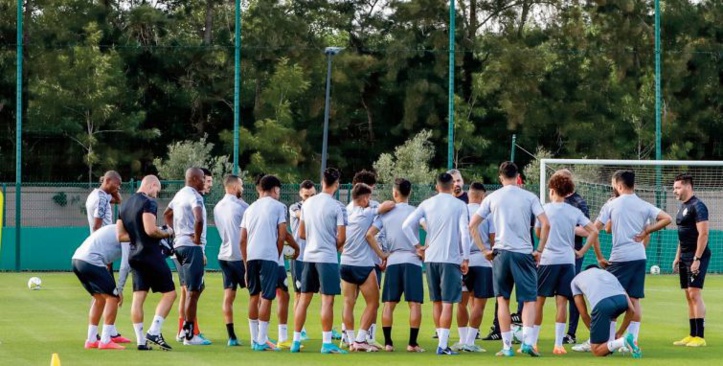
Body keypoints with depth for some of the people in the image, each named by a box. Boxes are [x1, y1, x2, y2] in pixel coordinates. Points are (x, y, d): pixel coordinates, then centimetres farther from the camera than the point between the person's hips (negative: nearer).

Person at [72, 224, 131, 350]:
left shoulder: (114, 230, 28)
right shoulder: (127, 235, 2)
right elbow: (125, 265, -5)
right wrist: (119, 290, 1)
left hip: (76, 259, 9)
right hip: (91, 262, -9)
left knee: (99, 298, 20)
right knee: (112, 297, -1)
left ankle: (91, 340, 21)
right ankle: (105, 341, -3)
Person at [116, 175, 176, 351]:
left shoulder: (125, 204, 14)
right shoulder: (148, 203, -11)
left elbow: (120, 235, 14)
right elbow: (151, 230, -22)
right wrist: (167, 233, -5)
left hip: (134, 255, 8)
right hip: (151, 255, -8)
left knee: (138, 297, 5)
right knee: (169, 293, 1)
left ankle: (141, 341, 4)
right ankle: (154, 332, -9)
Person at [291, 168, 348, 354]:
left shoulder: (307, 203, 7)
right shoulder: (337, 206, -10)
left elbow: (301, 233, 12)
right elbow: (341, 237, -10)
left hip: (309, 256, 6)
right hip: (327, 257, -6)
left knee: (304, 299, 9)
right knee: (327, 300, -3)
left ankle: (296, 341, 11)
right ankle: (326, 343, -3)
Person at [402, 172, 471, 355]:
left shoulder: (427, 204, 7)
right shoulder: (459, 205, -3)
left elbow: (406, 225, 0)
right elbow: (464, 233, -9)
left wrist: (417, 245, 7)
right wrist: (466, 259, -4)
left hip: (431, 258, 4)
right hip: (451, 258, -4)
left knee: (436, 302, 14)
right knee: (447, 303, -4)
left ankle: (442, 340, 18)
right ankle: (443, 345, -10)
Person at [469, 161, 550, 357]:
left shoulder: (492, 198, 6)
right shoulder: (529, 197, 1)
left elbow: (472, 225, 6)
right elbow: (545, 224, -7)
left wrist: (484, 250, 9)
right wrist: (539, 250, 1)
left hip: (501, 253, 1)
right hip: (524, 253, -1)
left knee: (503, 300, 9)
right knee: (529, 300, 3)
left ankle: (507, 346, 7)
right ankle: (527, 341, -14)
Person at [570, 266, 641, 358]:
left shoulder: (575, 280, 36)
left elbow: (584, 314, 30)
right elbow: (631, 310, 32)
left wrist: (594, 332, 41)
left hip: (602, 304, -4)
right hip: (622, 299, 4)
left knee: (597, 351, 8)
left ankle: (624, 341, -17)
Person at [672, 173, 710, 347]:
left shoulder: (697, 206, -13)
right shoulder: (684, 207, 16)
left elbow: (703, 234, -19)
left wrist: (697, 259, -22)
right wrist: (678, 257, 20)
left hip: (697, 257, -9)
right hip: (685, 258, 10)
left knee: (695, 294, -12)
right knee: (689, 296, 9)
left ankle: (700, 337, -12)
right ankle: (692, 336, 12)